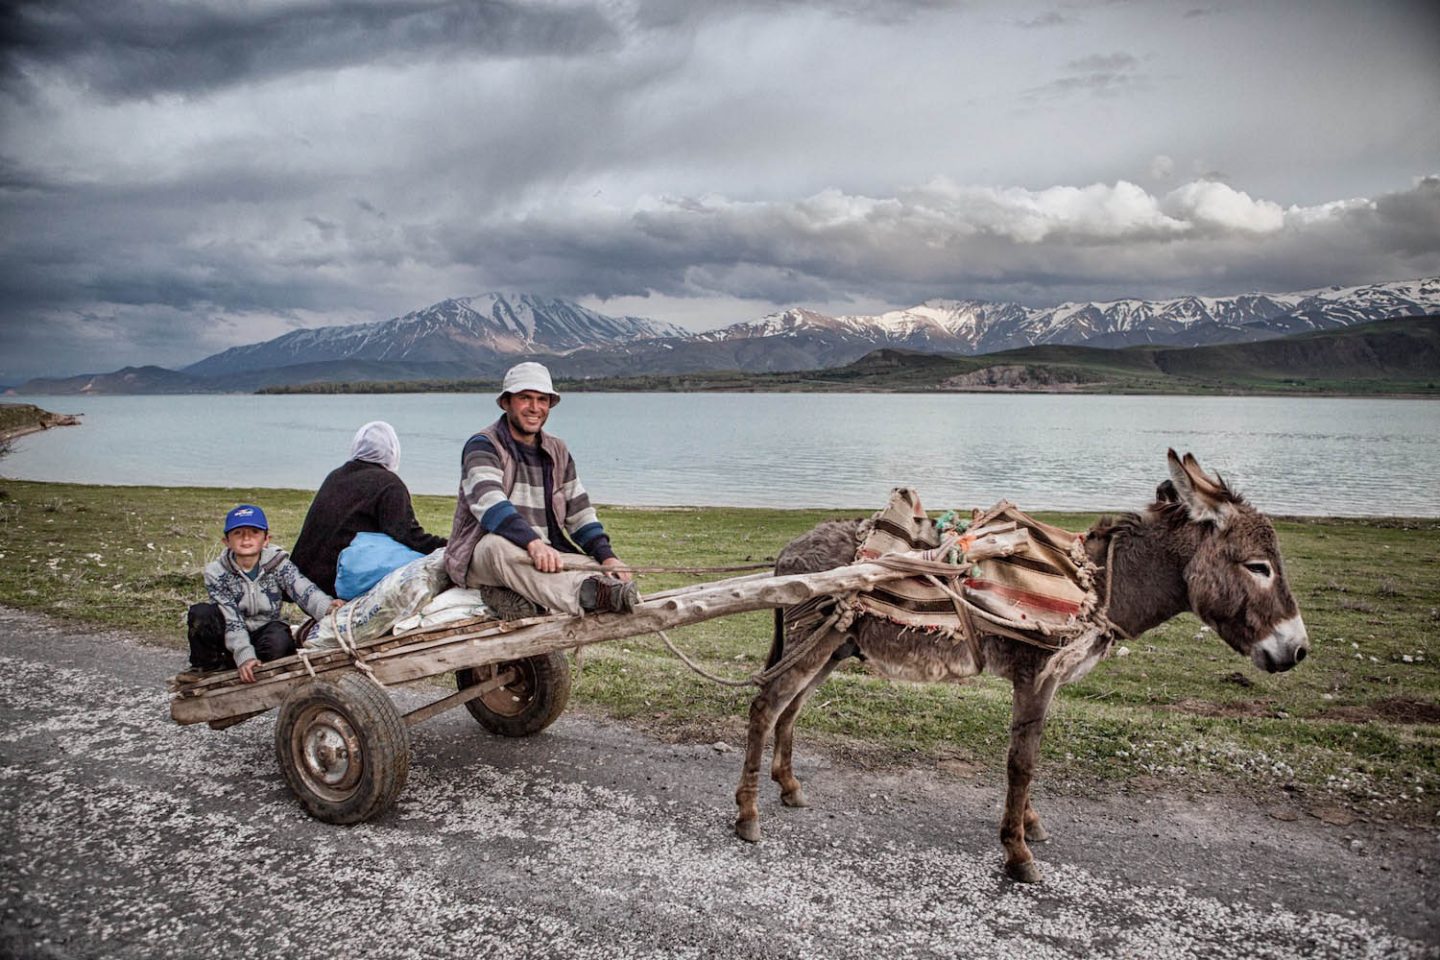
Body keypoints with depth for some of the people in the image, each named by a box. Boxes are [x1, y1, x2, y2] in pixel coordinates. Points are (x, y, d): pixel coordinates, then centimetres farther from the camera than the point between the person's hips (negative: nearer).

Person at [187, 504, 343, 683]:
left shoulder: (278, 564, -10)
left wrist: (327, 606, -50)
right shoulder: (216, 572, -13)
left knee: (279, 641, -34)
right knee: (200, 614, -27)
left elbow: (304, 590, -27)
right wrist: (244, 655, -35)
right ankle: (206, 668, -4)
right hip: (232, 640, 0)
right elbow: (231, 620, -21)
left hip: (265, 633, 0)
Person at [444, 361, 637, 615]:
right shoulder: (483, 446, -4)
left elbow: (579, 513, 14)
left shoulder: (558, 451, 16)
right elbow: (488, 501, -23)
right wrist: (533, 542, -39)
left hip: (548, 560, 6)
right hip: (482, 558, -5)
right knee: (498, 544, -42)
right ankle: (585, 593, -62)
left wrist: (607, 556, -5)